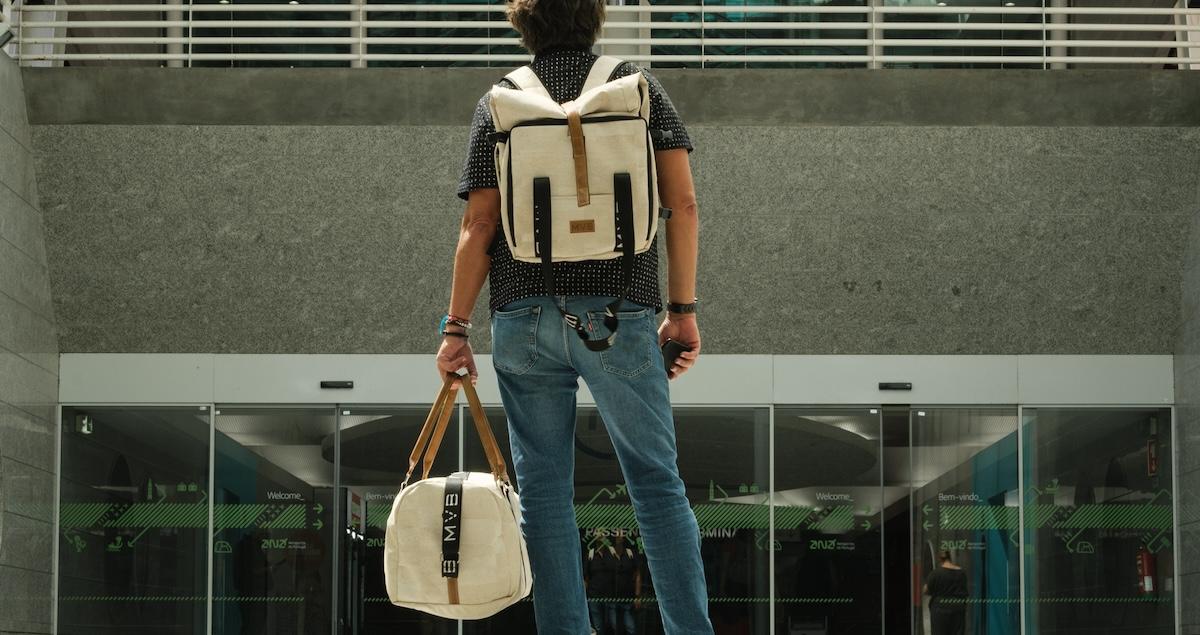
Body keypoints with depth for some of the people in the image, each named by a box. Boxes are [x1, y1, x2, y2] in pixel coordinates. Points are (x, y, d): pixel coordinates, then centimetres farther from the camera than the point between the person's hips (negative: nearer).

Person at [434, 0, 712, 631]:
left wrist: (455, 327, 4)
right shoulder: (639, 86, 7)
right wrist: (682, 309, 5)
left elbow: (479, 225, 1)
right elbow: (682, 202, 0)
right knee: (657, 483, 5)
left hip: (523, 317, 1)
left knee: (544, 490, 6)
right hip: (619, 315, -1)